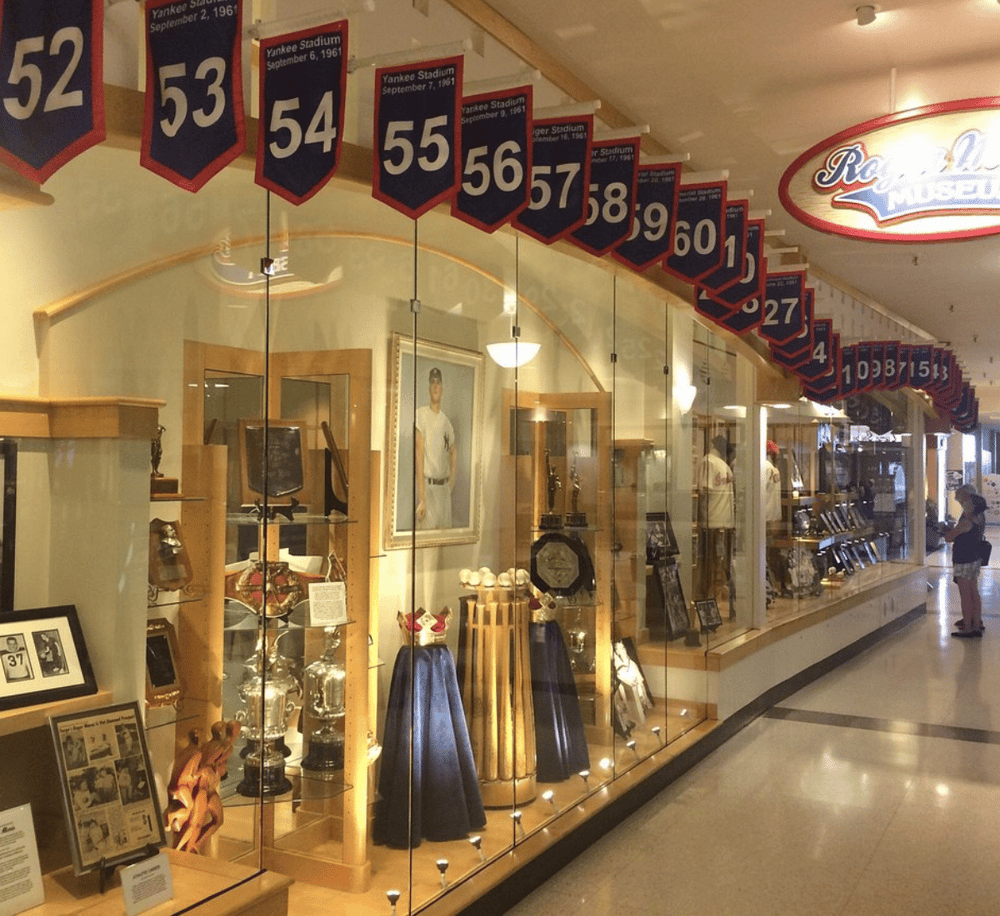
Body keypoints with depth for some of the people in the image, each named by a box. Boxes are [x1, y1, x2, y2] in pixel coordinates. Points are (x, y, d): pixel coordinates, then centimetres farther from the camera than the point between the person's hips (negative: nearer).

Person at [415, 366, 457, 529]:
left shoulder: (446, 420, 12)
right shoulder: (421, 414, -6)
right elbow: (419, 455, -11)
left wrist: (453, 476, 11)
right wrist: (421, 497, -16)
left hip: (444, 486, 6)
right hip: (427, 485, -6)